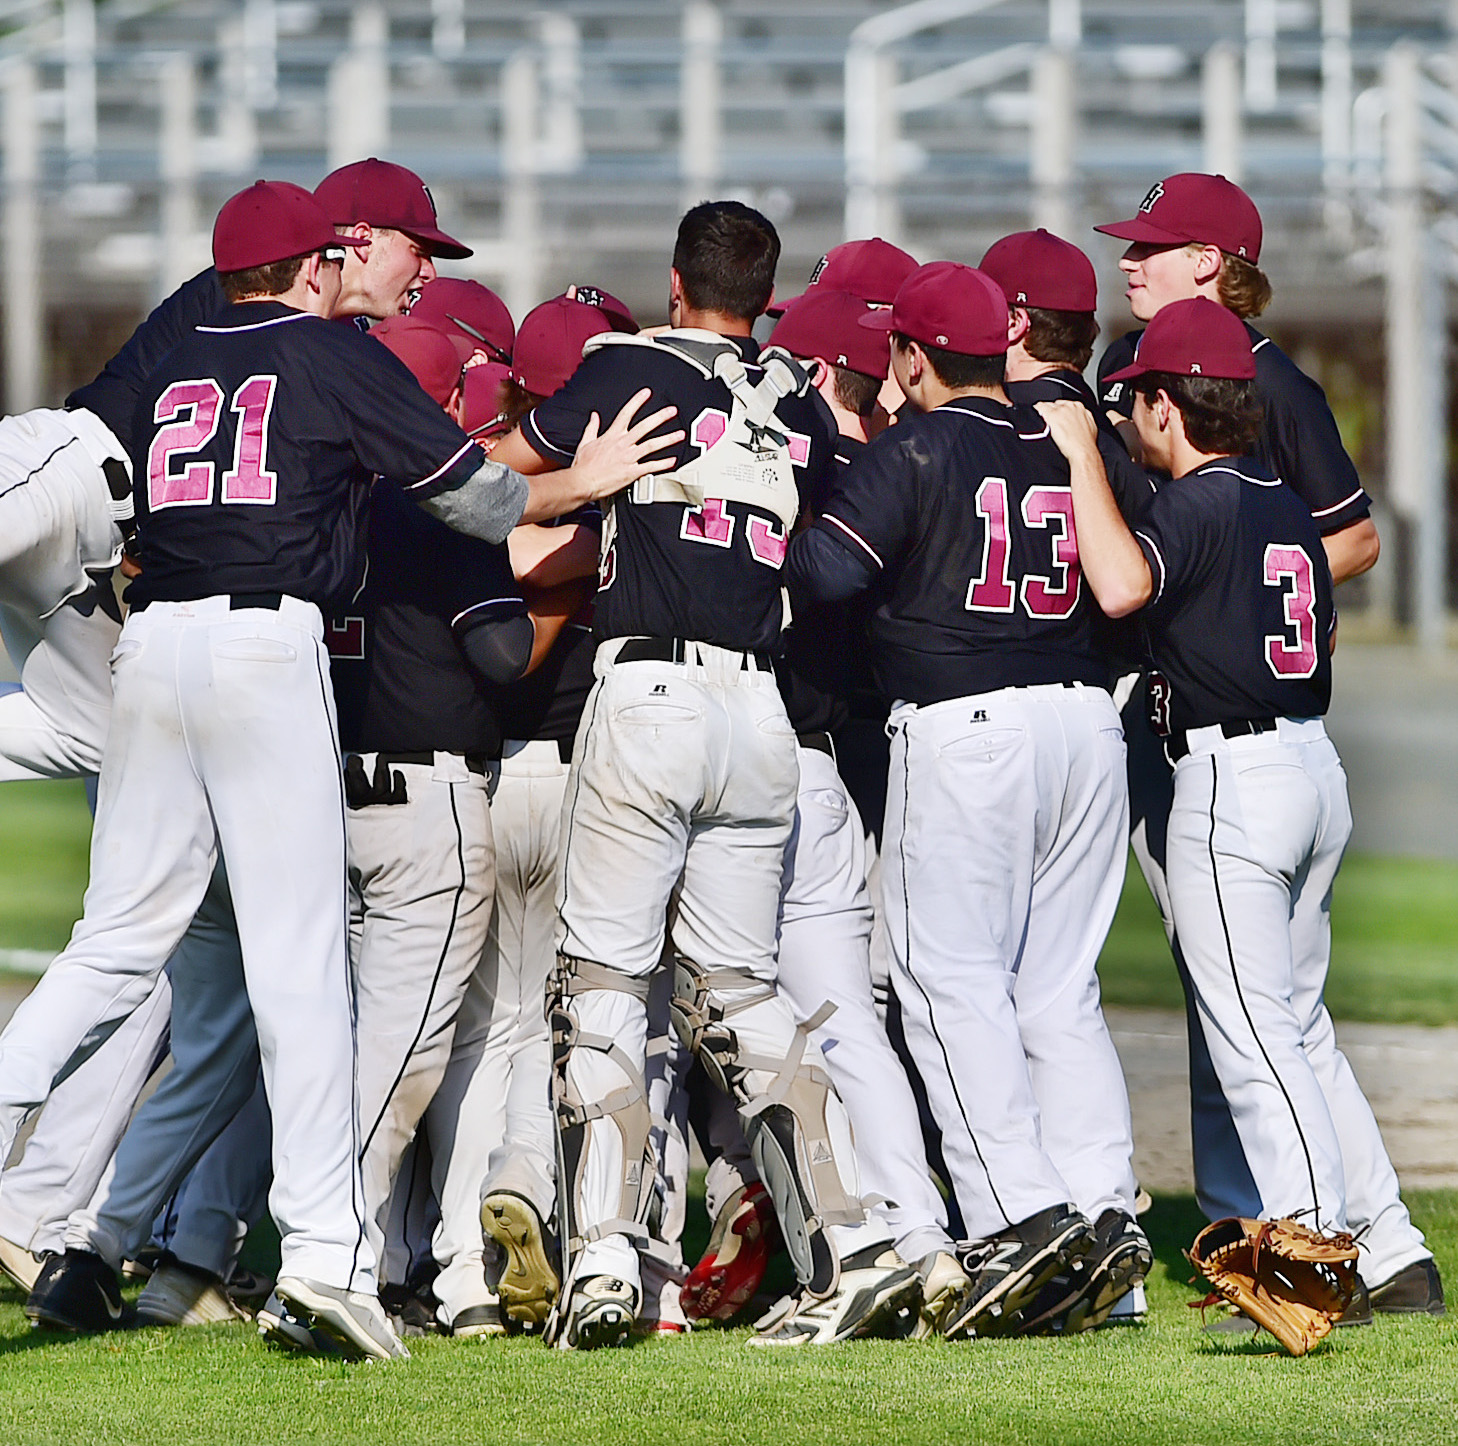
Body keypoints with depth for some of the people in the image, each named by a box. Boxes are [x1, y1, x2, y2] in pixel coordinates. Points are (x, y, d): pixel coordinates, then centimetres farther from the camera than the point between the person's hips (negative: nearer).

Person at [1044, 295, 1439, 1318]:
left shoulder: (1200, 504, -13)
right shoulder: (1289, 509, 14)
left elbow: (1122, 585, -30)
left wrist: (1082, 456, -21)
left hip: (1231, 776, -9)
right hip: (1316, 766, 9)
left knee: (1251, 1035, -7)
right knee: (1300, 1027, 16)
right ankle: (1393, 1254, 14)